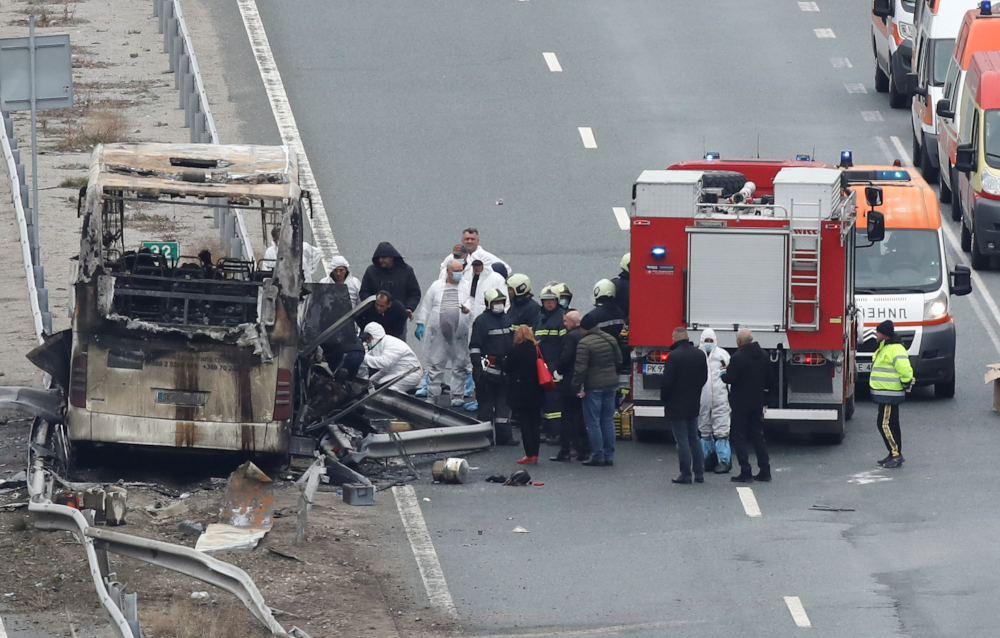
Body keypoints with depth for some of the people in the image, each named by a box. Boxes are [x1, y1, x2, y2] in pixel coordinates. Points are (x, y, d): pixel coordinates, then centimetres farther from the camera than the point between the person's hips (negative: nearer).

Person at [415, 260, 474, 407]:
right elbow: (426, 306, 13)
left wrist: (468, 309, -24)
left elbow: (473, 303, -2)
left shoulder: (467, 286, 7)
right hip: (438, 333, 0)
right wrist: (420, 324, 9)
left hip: (460, 334, 0)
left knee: (460, 367, 5)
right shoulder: (436, 286, 10)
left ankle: (457, 396, 13)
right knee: (435, 366, 3)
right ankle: (432, 396, 10)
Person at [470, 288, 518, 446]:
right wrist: (477, 366, -16)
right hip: (488, 367, -7)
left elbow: (513, 342, 24)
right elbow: (474, 346, -9)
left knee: (504, 403, 9)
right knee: (486, 402, -2)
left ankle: (504, 436, 13)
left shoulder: (507, 320, 14)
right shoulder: (482, 321, -7)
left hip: (506, 367, 7)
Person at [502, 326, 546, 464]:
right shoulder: (538, 350, -1)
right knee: (535, 422, 10)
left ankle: (530, 454, -4)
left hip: (520, 393, -4)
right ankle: (535, 454, 9)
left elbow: (506, 368, -6)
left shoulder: (514, 351, -14)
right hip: (536, 393, 4)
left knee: (524, 423, 0)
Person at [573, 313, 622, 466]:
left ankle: (598, 456, -1)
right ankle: (609, 455, 13)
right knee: (608, 421, 12)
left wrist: (577, 387, -13)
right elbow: (618, 361, 15)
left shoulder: (584, 343, -15)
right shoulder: (610, 339, 7)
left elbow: (580, 368, -18)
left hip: (593, 387, -7)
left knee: (593, 423, 0)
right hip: (611, 384, 7)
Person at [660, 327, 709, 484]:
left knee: (682, 441, -3)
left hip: (677, 406, -6)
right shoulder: (700, 355, 4)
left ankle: (685, 475, -3)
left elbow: (667, 382, -18)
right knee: (694, 439, 16)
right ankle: (699, 473, 16)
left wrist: (663, 399, -2)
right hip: (694, 404, 6)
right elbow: (704, 377, 12)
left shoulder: (674, 356, -18)